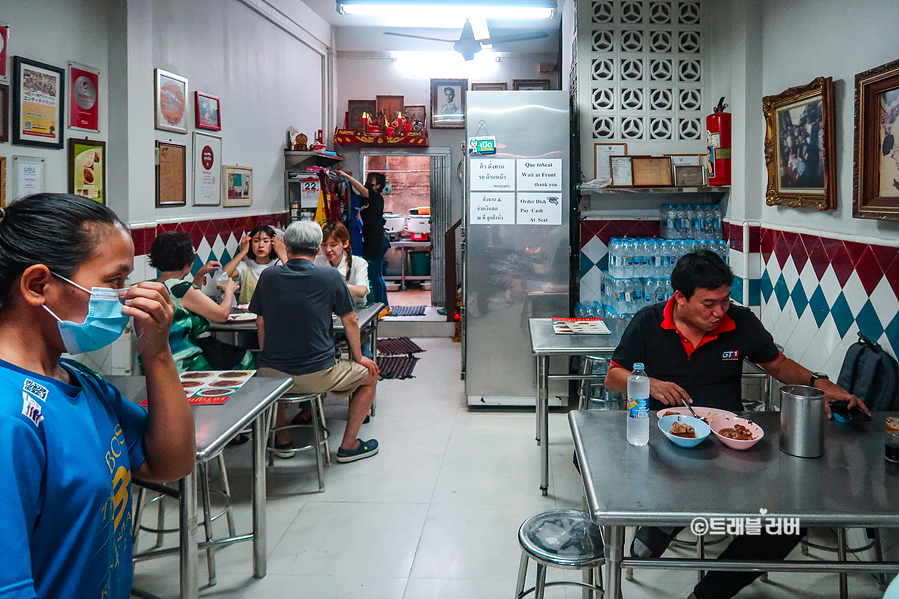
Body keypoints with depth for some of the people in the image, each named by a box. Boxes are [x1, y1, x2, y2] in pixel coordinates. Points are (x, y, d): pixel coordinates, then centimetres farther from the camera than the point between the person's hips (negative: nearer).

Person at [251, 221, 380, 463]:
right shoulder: (331, 277, -7)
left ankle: (282, 440, 38)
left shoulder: (268, 276, 1)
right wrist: (359, 358, 16)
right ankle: (348, 445, 24)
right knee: (370, 374, 22)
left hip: (271, 374, 4)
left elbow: (260, 322, 10)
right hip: (315, 376, -3)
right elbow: (350, 322, 0)